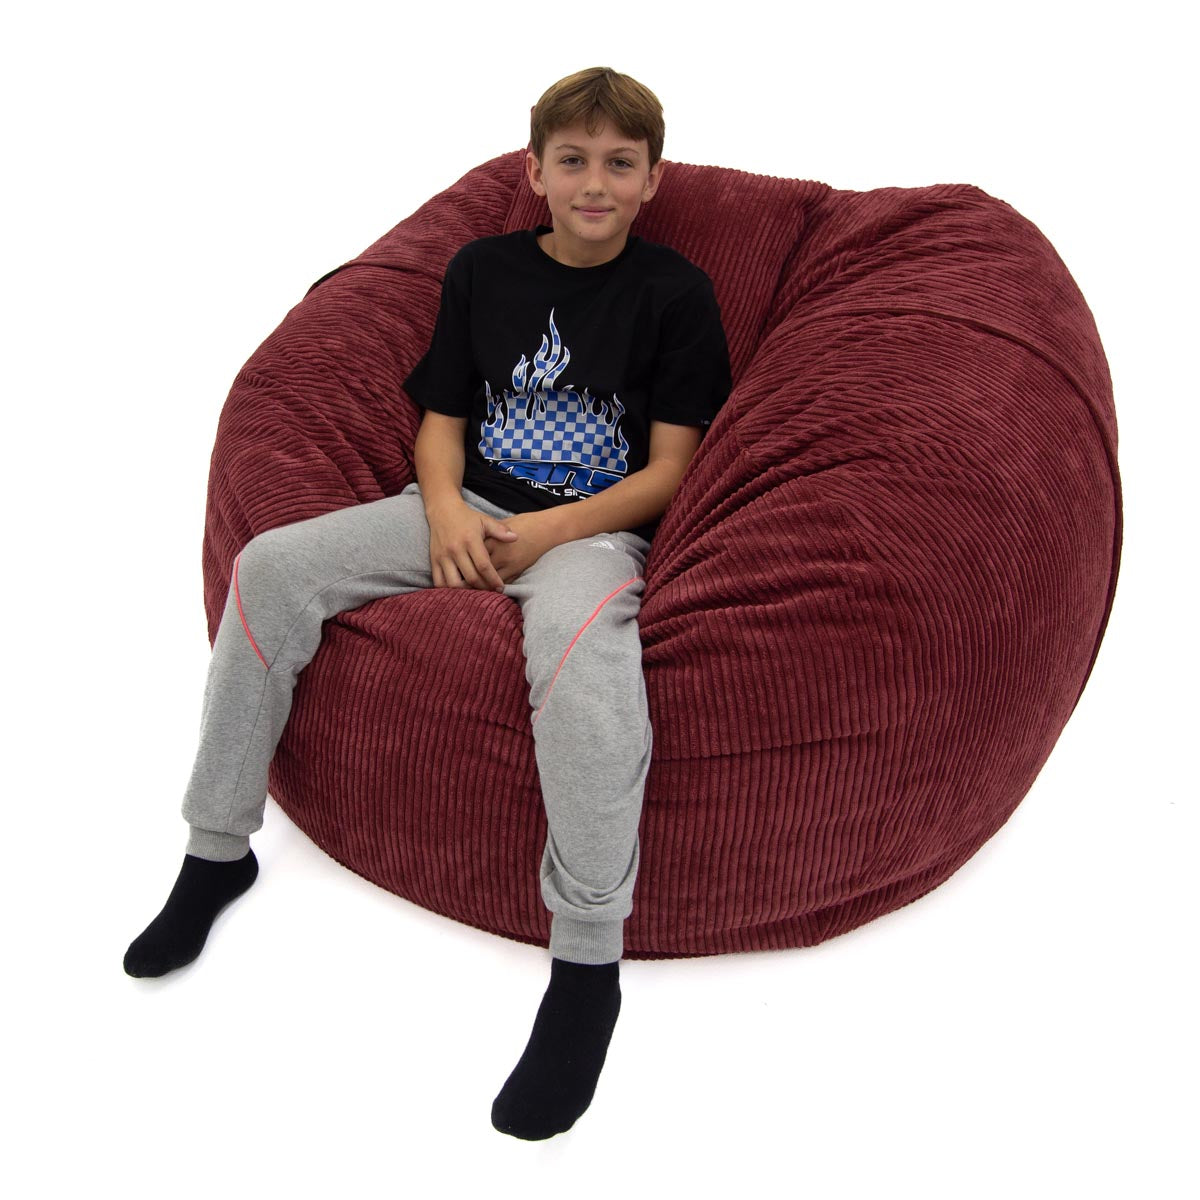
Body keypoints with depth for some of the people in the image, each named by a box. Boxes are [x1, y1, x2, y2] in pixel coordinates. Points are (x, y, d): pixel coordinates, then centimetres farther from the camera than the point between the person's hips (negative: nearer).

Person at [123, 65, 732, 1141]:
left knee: (581, 632, -41)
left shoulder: (675, 293, -1)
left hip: (593, 526, -5)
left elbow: (669, 468, -5)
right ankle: (218, 850, 1)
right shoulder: (484, 268, 11)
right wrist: (445, 510, -10)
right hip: (468, 508, 5)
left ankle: (587, 963, -31)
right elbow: (442, 418, 11)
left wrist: (551, 530, -18)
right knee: (270, 566, -14)